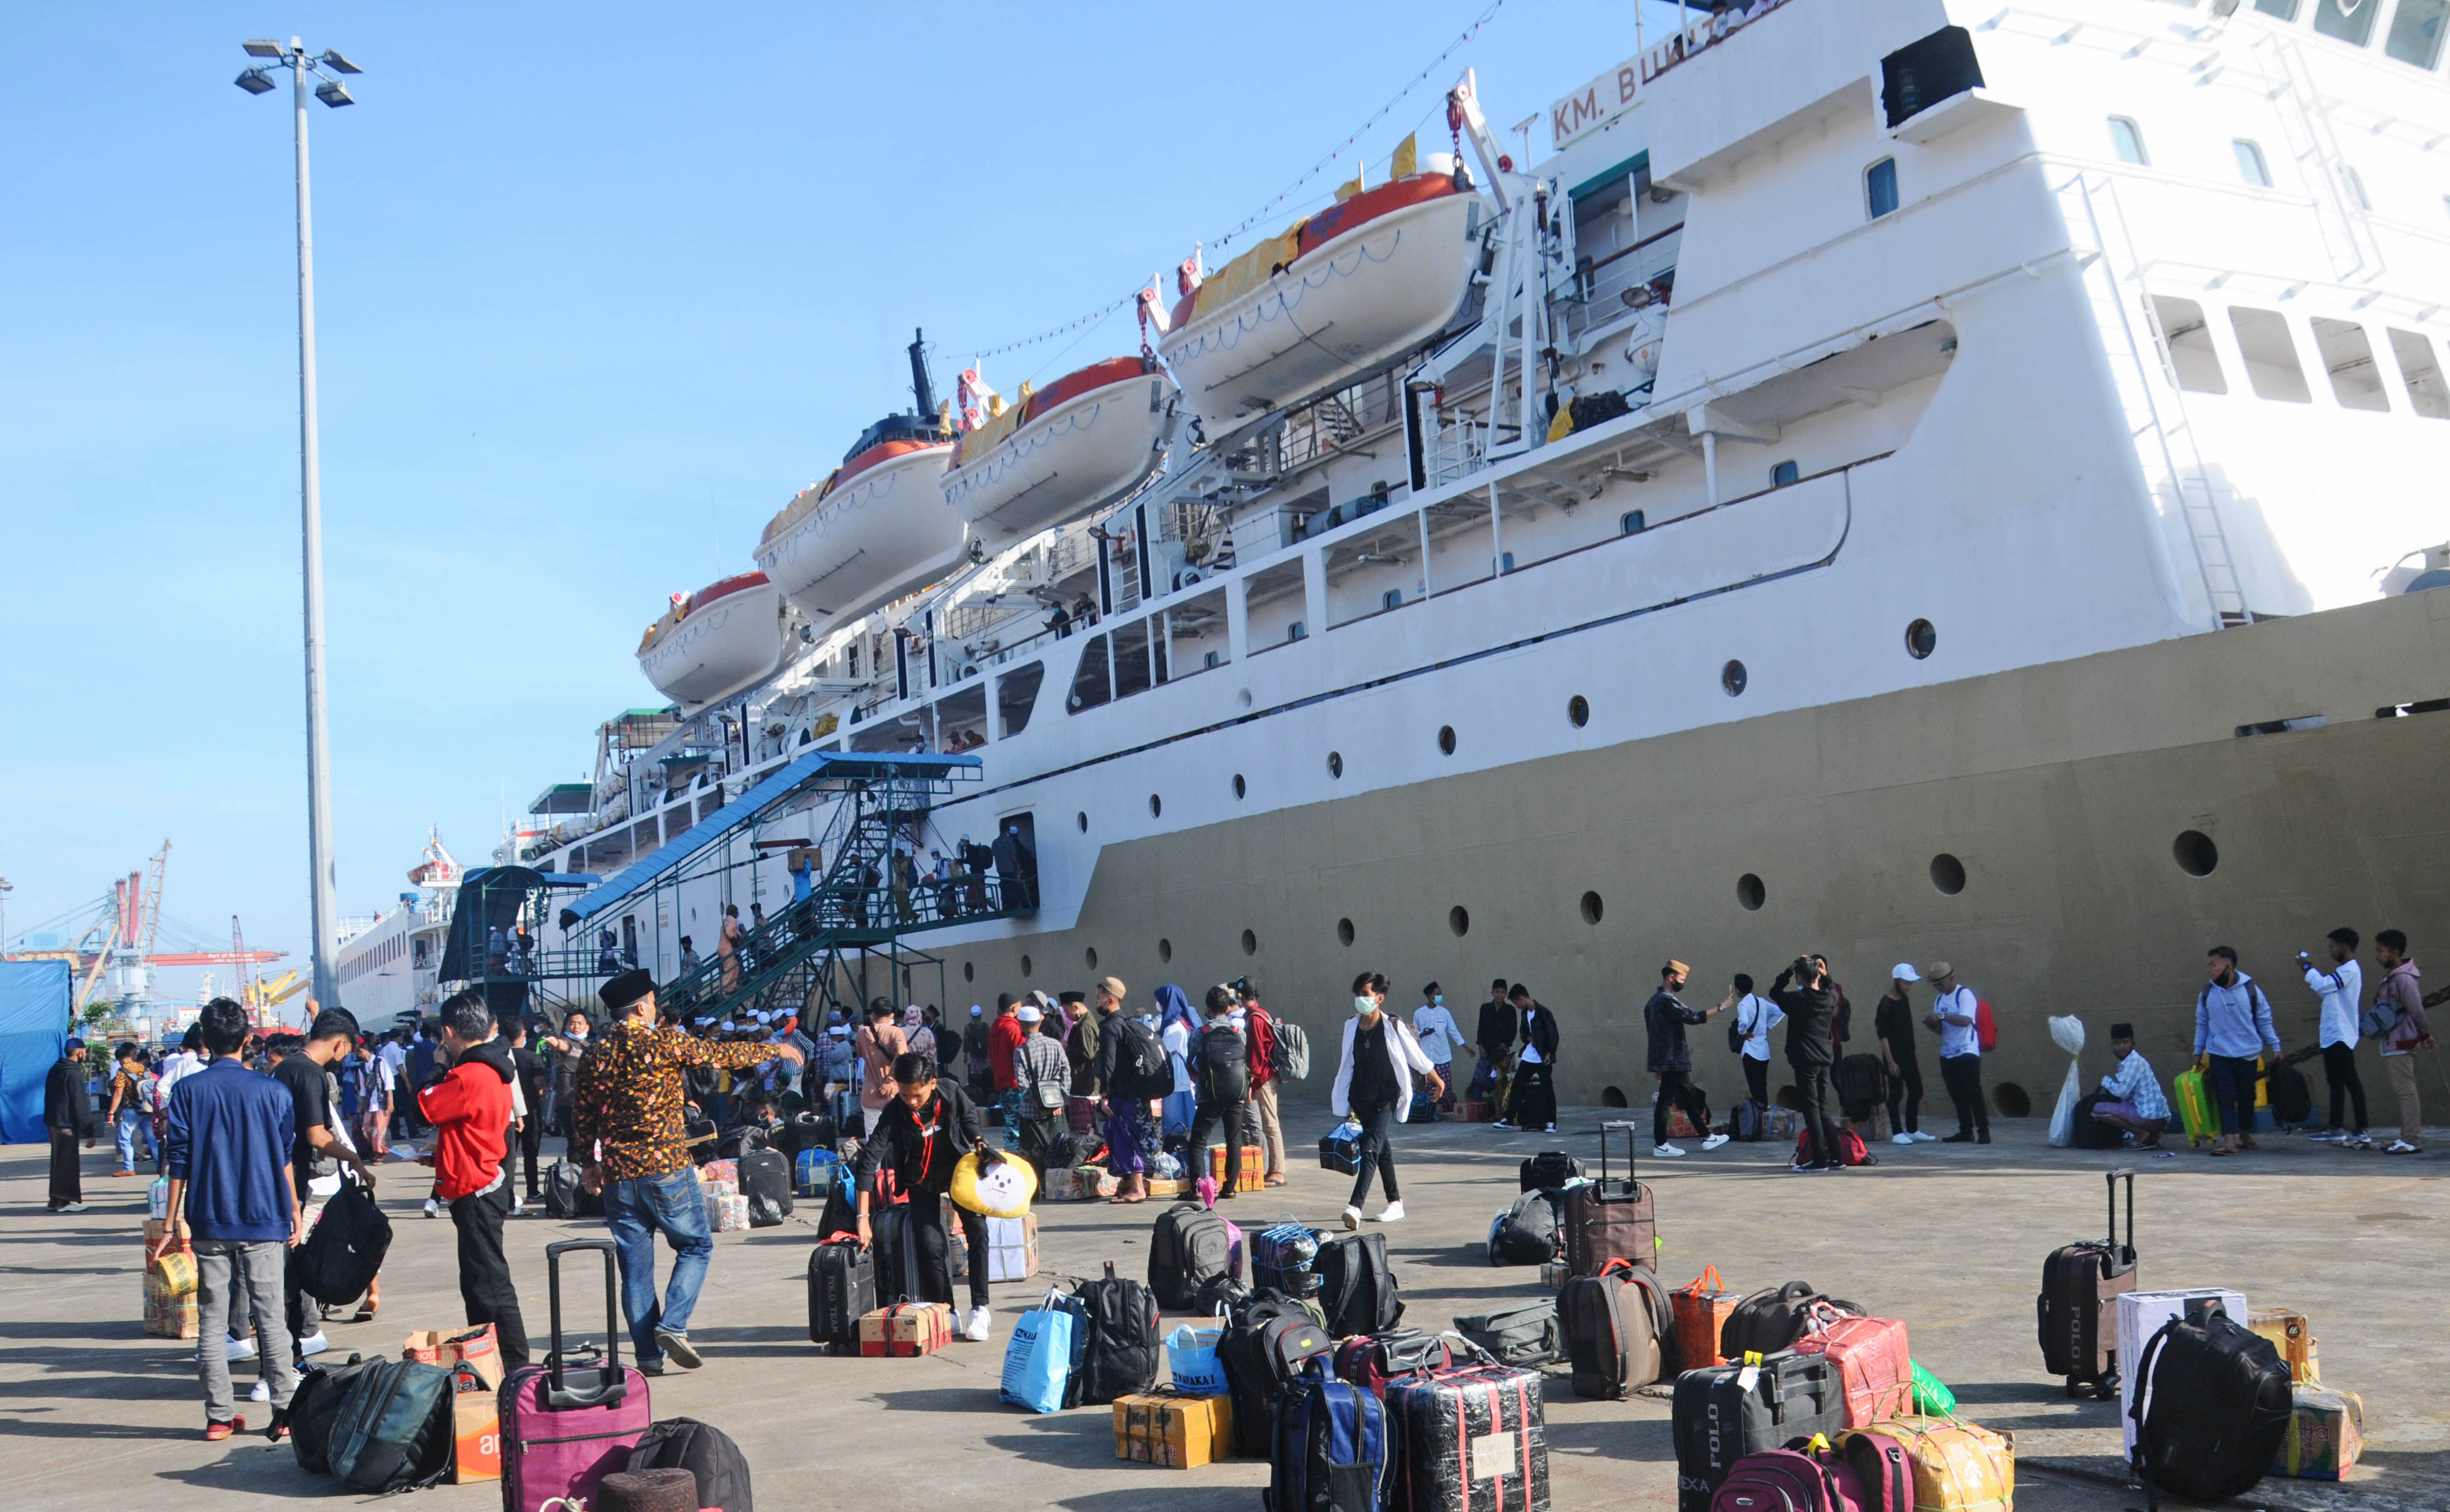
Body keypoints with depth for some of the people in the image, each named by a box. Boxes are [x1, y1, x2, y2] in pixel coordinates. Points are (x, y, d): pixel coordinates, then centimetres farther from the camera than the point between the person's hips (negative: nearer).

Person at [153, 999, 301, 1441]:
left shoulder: (188, 1090, -1)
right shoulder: (272, 1090, -2)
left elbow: (178, 1160, -1)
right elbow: (285, 1158, 4)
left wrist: (171, 1224, 4)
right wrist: (294, 1211, 14)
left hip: (209, 1222, 0)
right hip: (264, 1221, 0)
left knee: (212, 1320, 7)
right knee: (269, 1316, 3)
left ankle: (219, 1416, 8)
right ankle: (284, 1412, 0)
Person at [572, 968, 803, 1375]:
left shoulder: (597, 1051, 5)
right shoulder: (666, 1041, -8)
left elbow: (581, 1113, 12)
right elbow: (725, 1054, 2)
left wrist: (589, 1162, 25)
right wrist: (775, 1050, 17)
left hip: (617, 1174, 5)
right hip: (666, 1169, -4)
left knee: (635, 1264, 9)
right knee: (696, 1246, 11)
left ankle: (648, 1355, 10)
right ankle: (672, 1325, -5)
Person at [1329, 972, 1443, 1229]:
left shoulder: (1393, 1026, -9)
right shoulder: (1351, 1026, 4)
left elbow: (1416, 1056, 2)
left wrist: (1436, 1080, 11)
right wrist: (1342, 1101, 17)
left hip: (1386, 1098, -5)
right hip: (1361, 1097, 5)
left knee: (1371, 1148, -17)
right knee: (1382, 1149, 15)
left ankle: (1356, 1206, -28)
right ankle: (1395, 1202, 26)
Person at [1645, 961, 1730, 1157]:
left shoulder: (1654, 1000, 16)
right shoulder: (1667, 1000, -16)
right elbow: (1693, 1017, -21)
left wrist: (1657, 1064, 23)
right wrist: (1720, 1008, -13)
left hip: (1665, 1060, 10)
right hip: (1673, 1061, -10)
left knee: (1690, 1098, 14)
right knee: (1666, 1100, -5)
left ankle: (1707, 1137, 20)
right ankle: (1661, 1145, -2)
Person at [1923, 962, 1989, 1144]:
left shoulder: (1964, 994, -9)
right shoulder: (1939, 999, 14)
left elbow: (1966, 1020, -22)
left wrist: (1941, 1016, -26)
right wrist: (1931, 1025, -4)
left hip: (1967, 1052, -7)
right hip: (1947, 1054, 7)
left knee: (1973, 1093, -7)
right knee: (1957, 1096, 9)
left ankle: (1983, 1131, -3)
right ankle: (1966, 1131, 15)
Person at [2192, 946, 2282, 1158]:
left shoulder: (2250, 989, -5)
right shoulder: (2207, 993, 0)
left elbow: (2264, 1021, 3)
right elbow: (2202, 1024, 10)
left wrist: (2276, 1047, 2)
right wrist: (2198, 1053, 12)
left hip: (2247, 1054, 0)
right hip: (2219, 1055, 0)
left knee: (2247, 1098, 12)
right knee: (2225, 1098, -8)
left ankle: (2246, 1136, 29)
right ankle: (2229, 1141, -11)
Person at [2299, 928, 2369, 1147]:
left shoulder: (2349, 970, -15)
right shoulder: (2343, 970, 17)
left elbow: (2322, 986, -23)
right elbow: (2325, 990, 20)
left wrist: (2308, 968, -8)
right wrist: (2310, 970, 12)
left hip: (2340, 1036, -11)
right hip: (2333, 1035, 11)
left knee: (2350, 1081, -10)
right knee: (2335, 1082, 14)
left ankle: (2362, 1130, -9)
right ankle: (2336, 1127, 20)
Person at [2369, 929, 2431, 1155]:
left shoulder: (2403, 978, -18)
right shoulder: (2391, 976, 12)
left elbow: (2417, 1010, -17)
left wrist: (2426, 1033, -5)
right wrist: (2424, 1034, 19)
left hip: (2401, 1044, -10)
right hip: (2393, 1043, 10)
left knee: (2405, 1090, -8)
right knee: (2401, 1091, 14)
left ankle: (2412, 1141, -7)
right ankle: (2407, 1136, 20)